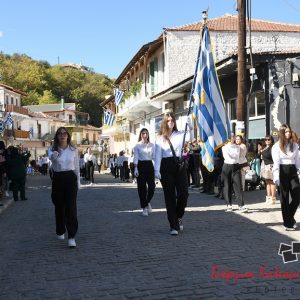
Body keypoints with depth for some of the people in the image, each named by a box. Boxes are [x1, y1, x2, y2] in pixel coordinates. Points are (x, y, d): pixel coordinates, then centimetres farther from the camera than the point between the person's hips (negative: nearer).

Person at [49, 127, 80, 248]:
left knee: (71, 207, -10)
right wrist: (54, 155, -49)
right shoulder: (53, 150, 0)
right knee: (59, 206, 11)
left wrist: (78, 181, 9)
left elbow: (77, 167, 10)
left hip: (70, 178, -1)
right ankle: (60, 232, 32)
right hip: (58, 179, 1)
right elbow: (51, 157, -26)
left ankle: (71, 237, -10)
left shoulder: (73, 150, 2)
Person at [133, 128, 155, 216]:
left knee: (152, 186, -5)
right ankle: (144, 207, 9)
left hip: (149, 165, 3)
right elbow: (136, 158, -3)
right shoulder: (137, 145, 2)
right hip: (141, 165, -3)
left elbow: (154, 157, 9)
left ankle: (148, 202, 23)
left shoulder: (151, 145, 10)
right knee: (142, 187, -1)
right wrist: (136, 168, -12)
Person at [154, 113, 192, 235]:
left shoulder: (180, 135, 9)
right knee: (170, 196, 1)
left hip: (179, 165, 1)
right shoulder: (160, 138, 6)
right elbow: (158, 155, 1)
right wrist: (157, 170, -9)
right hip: (166, 166, -1)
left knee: (183, 193, -6)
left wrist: (190, 126, -21)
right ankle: (173, 226, 7)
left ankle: (178, 217, 23)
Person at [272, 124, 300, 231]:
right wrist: (276, 177, -16)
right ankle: (287, 223, 12)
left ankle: (290, 217, 25)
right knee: (285, 198, 3)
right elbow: (276, 163, -9)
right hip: (283, 171, -4)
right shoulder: (276, 146, -3)